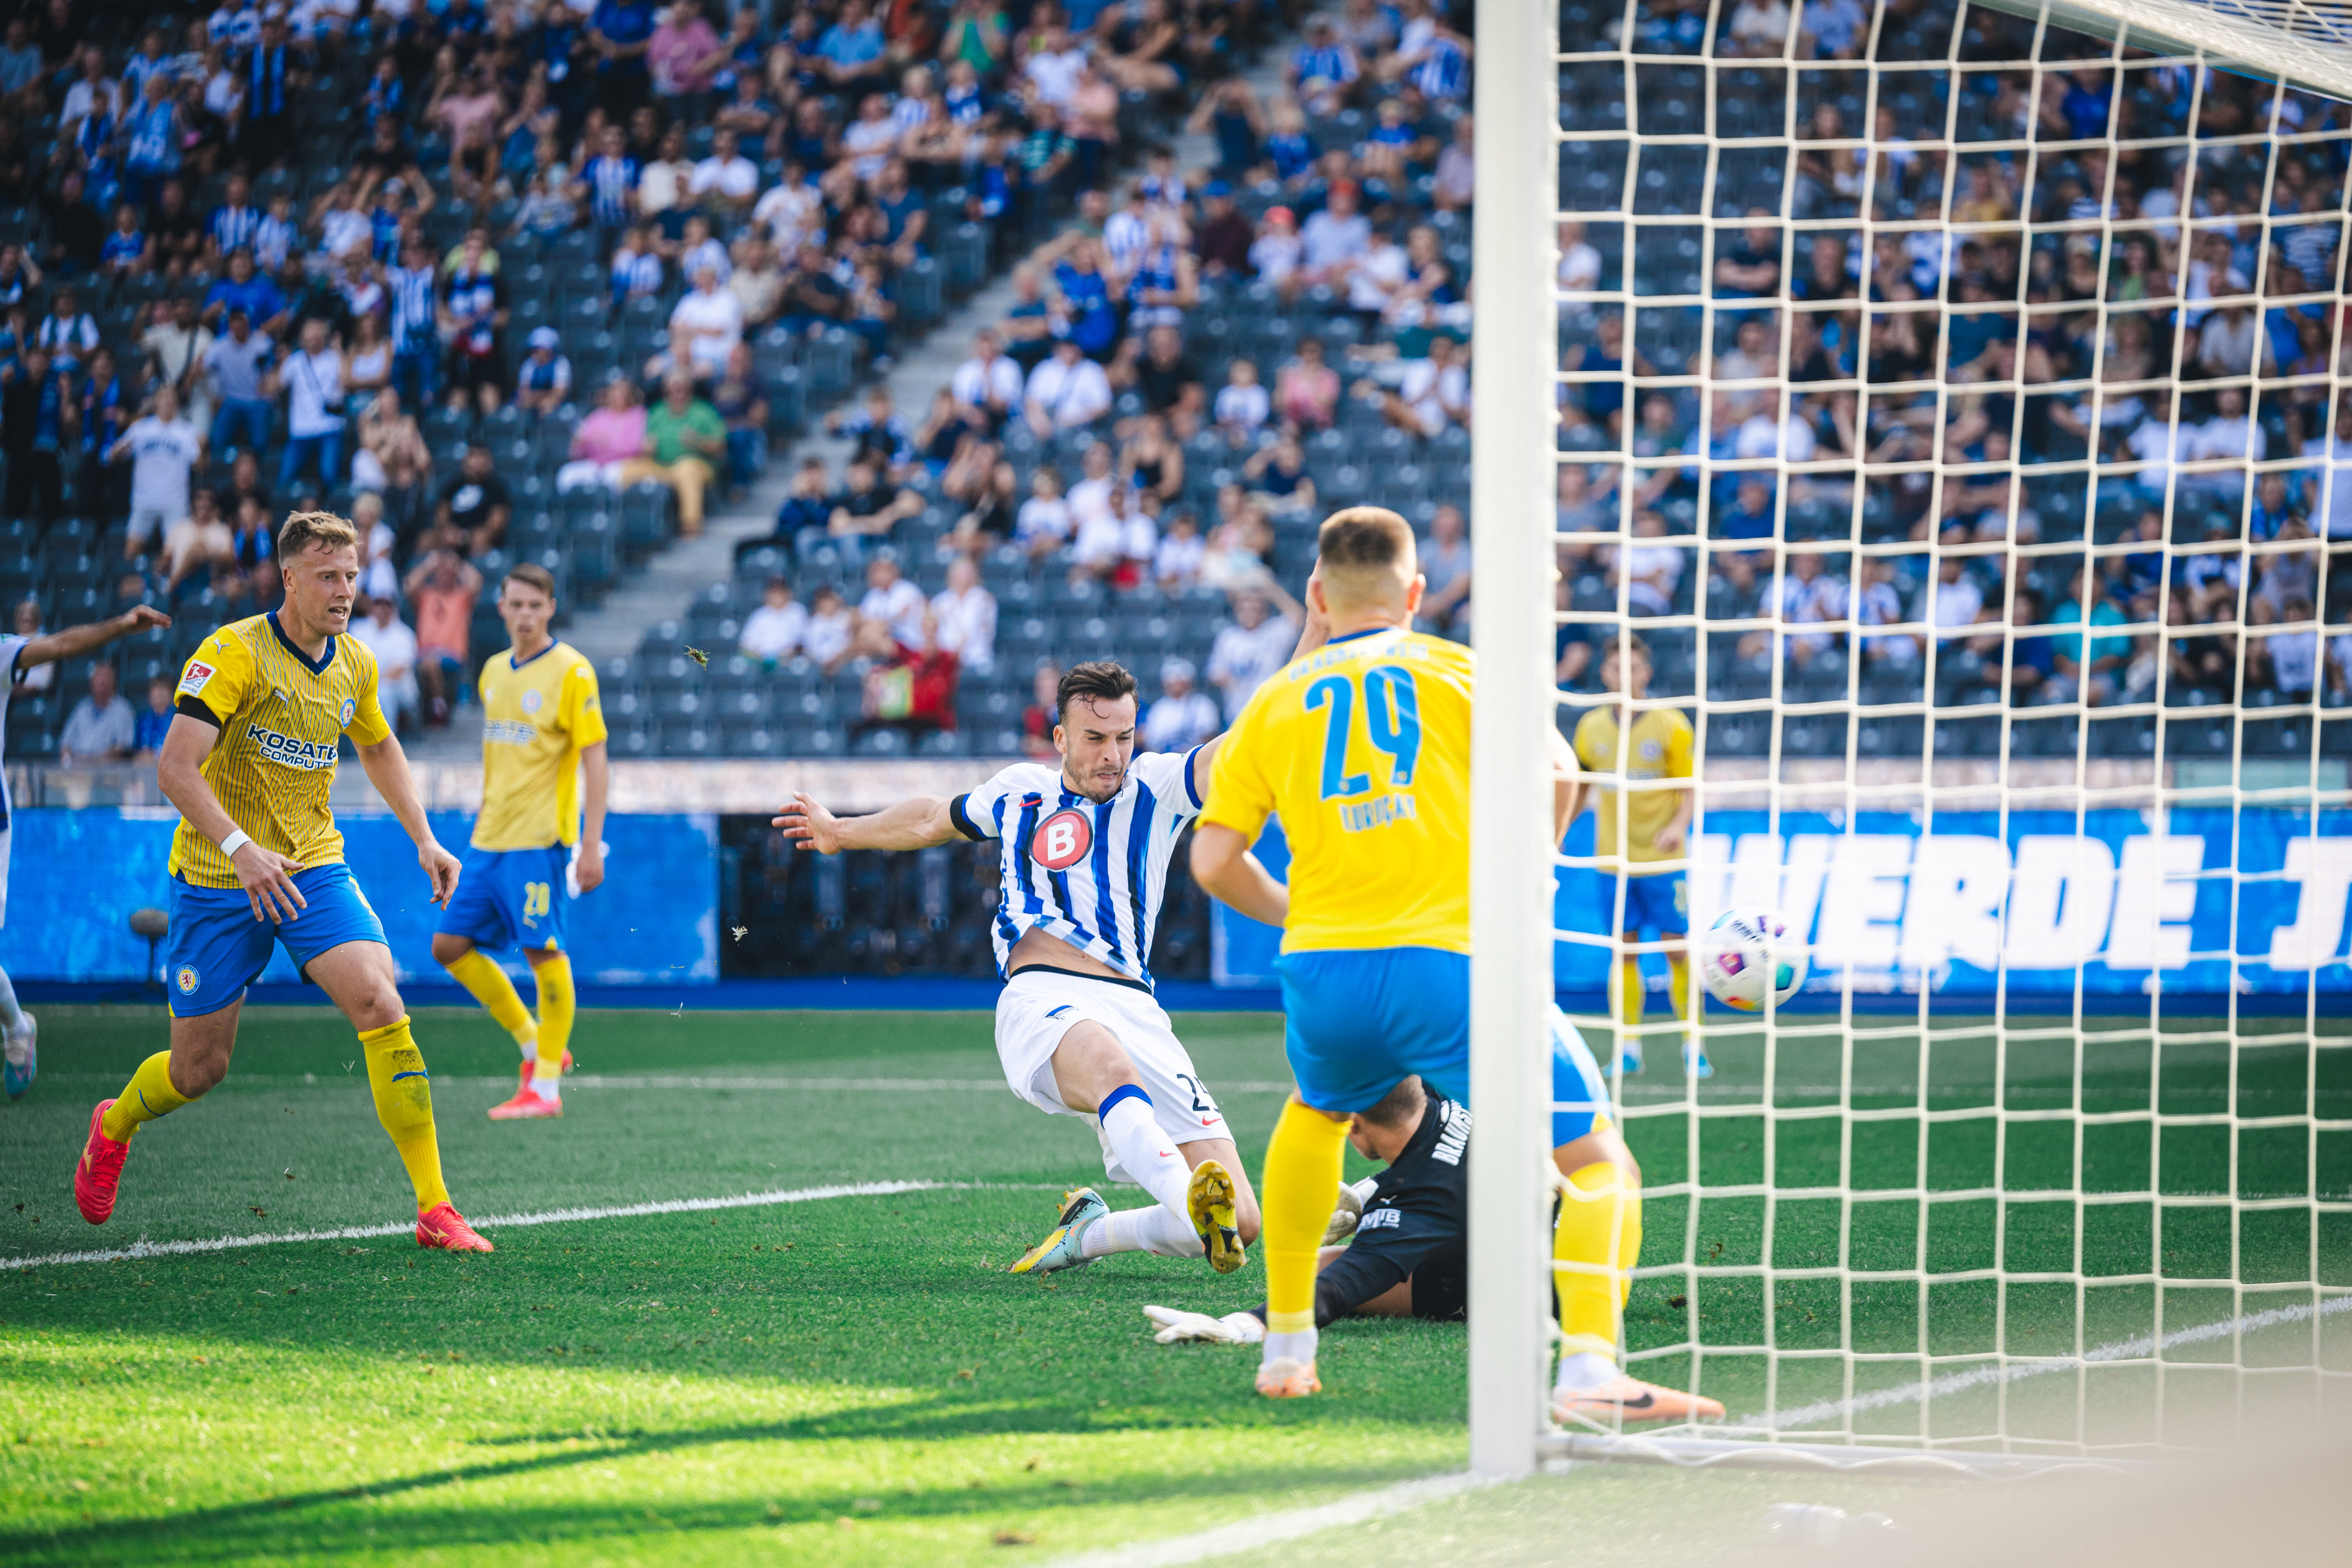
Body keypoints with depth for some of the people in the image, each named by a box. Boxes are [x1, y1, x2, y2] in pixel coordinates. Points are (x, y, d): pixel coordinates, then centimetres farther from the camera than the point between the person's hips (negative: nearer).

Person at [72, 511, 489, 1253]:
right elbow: (175, 766, -25)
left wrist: (424, 838, 14)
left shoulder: (354, 666, 3)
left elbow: (378, 747, 25)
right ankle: (113, 1127, 41)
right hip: (217, 881, -4)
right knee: (198, 1069, 4)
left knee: (381, 1007, -19)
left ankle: (436, 1210, -18)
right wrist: (241, 848, -37)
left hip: (314, 866, 4)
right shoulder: (234, 654, -17)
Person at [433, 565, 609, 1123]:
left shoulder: (571, 672, -7)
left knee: (544, 952, -8)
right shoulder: (493, 672, 13)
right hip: (488, 841, 8)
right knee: (450, 945, 4)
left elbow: (595, 762, -10)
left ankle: (545, 1087, -1)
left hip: (540, 839, -8)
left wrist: (591, 845, -16)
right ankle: (535, 1045, 15)